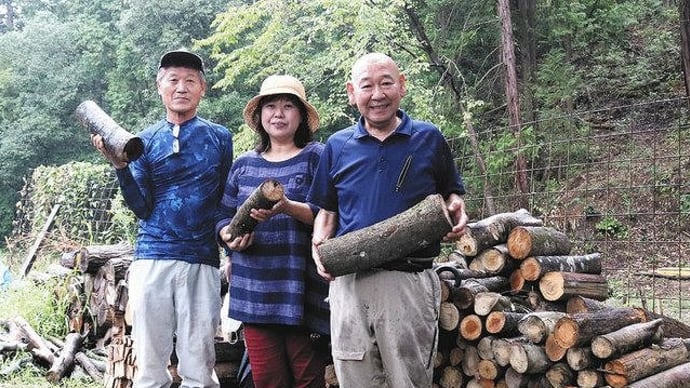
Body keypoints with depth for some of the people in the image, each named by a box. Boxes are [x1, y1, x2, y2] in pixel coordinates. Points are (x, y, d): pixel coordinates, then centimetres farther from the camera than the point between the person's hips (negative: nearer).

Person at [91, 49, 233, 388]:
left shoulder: (219, 137, 8)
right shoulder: (145, 141, 10)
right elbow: (142, 208, 3)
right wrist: (120, 166, -10)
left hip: (202, 261, -1)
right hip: (152, 258, 1)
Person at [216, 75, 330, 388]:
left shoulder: (316, 156, 2)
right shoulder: (244, 164, 15)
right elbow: (224, 218, 18)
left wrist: (288, 208, -23)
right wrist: (229, 236, -4)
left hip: (301, 289, -3)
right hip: (255, 291, 4)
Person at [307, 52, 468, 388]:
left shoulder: (429, 139, 5)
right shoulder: (337, 146, 9)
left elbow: (450, 194, 15)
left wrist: (455, 210, -8)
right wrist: (318, 245, -3)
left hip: (410, 282, -2)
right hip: (348, 282, 2)